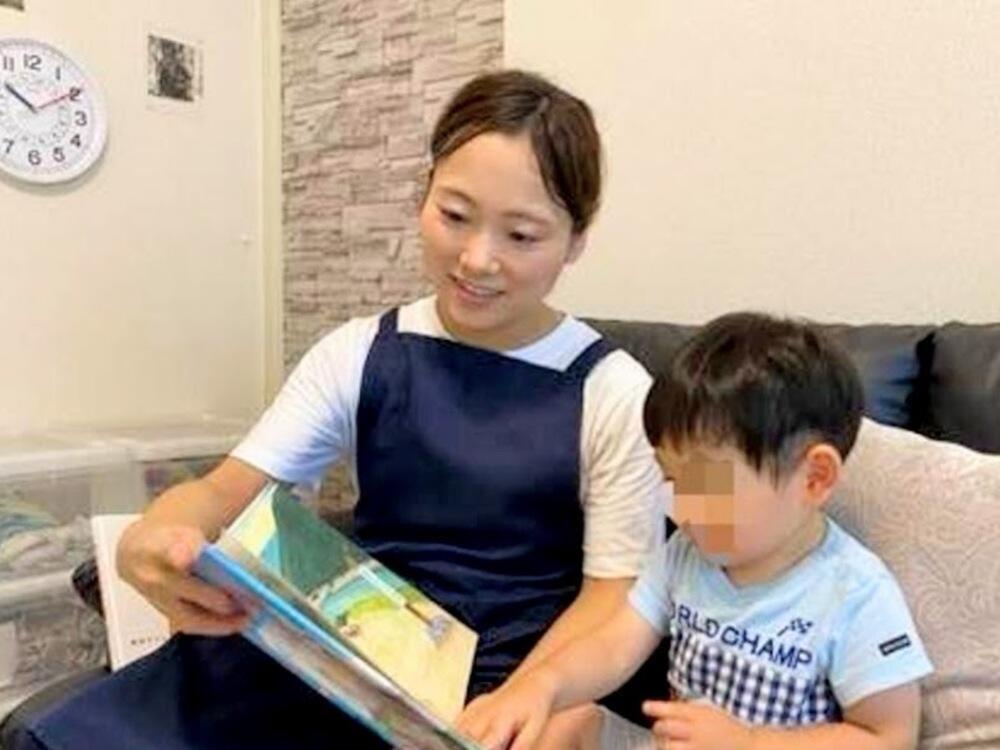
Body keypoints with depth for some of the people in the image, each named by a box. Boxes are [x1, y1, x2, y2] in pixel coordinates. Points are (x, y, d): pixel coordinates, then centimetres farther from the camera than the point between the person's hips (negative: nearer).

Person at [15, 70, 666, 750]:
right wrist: (151, 539, -23)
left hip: (503, 680, -2)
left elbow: (614, 592, -3)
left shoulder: (612, 392, -5)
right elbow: (230, 487, 0)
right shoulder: (360, 353, 4)